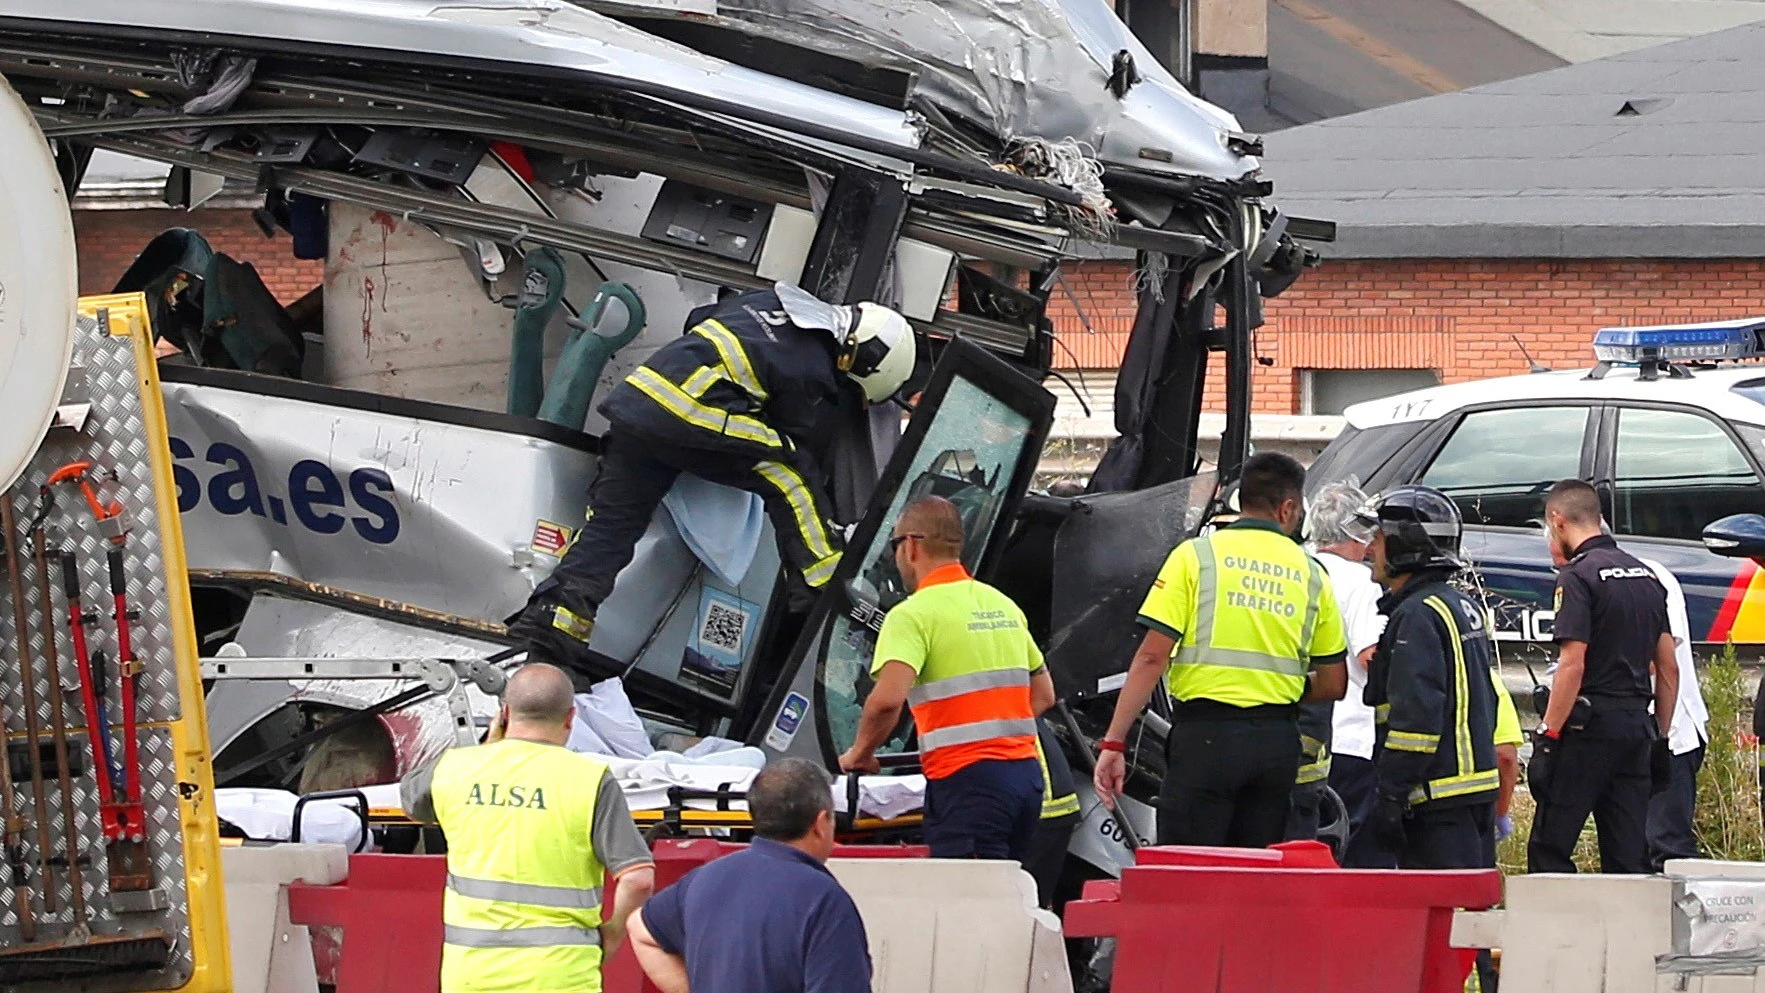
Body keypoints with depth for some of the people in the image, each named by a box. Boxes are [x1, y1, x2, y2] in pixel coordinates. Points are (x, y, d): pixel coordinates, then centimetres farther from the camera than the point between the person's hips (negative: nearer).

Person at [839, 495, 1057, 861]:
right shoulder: (1004, 605, 17)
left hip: (967, 776, -7)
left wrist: (860, 752, -6)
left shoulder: (913, 614, -7)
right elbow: (1043, 695, 21)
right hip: (1026, 771, 7)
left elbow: (888, 698, -21)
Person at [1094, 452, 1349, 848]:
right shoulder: (1311, 573, 9)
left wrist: (1113, 742, -6)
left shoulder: (1196, 555, -1)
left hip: (1206, 736, -3)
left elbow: (1152, 658, -8)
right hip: (1277, 741, 4)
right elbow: (1333, 685, 11)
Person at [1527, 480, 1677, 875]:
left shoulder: (1578, 576, -9)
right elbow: (1668, 668, 16)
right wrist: (1660, 738, 21)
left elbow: (1572, 666, -17)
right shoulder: (1646, 575, 15)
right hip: (1637, 724, 8)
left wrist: (1547, 736, -15)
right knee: (1628, 854, 8)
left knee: (1548, 849, -4)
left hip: (1590, 723, -8)